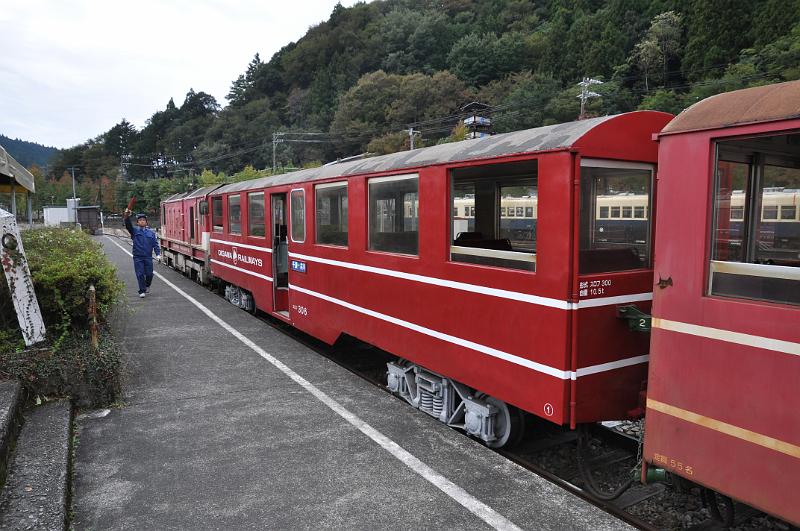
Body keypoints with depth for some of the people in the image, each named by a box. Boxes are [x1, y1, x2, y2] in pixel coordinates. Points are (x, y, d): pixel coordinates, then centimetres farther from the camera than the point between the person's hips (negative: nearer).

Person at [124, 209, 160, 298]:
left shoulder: (151, 232, 6)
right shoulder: (135, 231, 3)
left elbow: (155, 244, 3)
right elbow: (128, 226, -15)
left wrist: (158, 253, -10)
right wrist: (127, 217, -33)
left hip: (148, 257, 1)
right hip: (138, 257, -1)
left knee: (149, 274, 3)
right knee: (140, 274, -3)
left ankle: (147, 285, 33)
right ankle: (142, 291, 6)